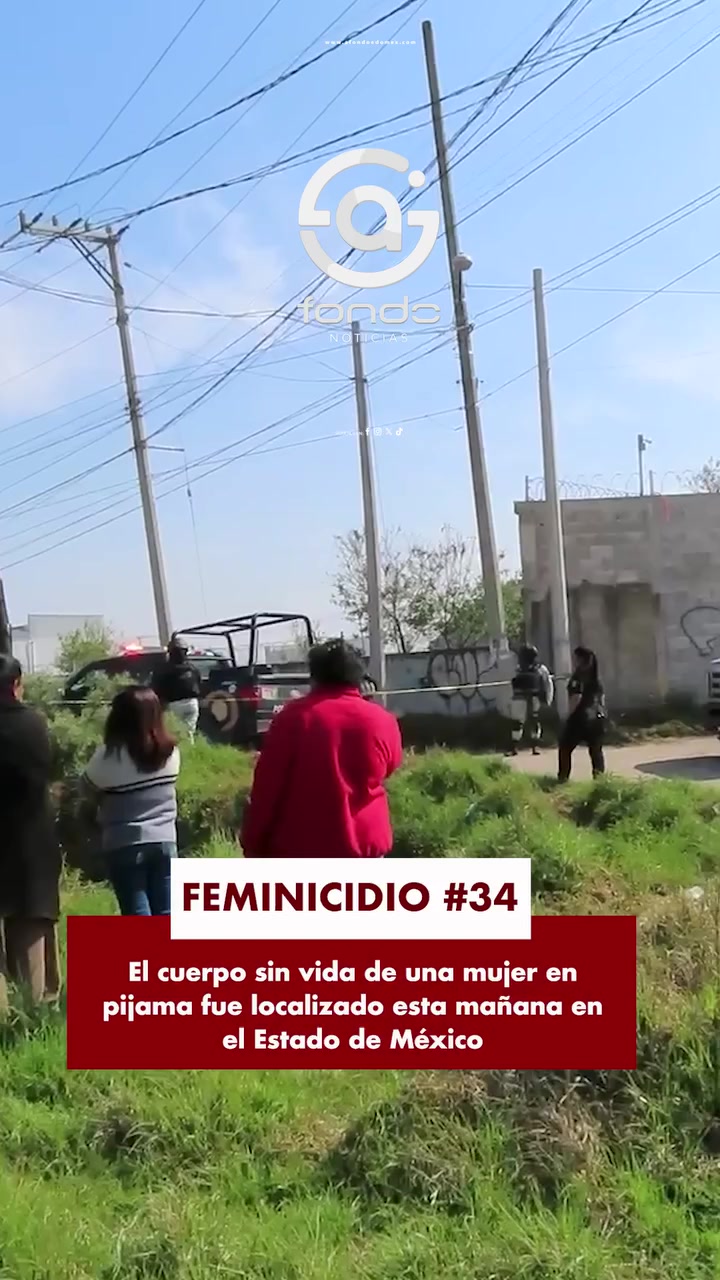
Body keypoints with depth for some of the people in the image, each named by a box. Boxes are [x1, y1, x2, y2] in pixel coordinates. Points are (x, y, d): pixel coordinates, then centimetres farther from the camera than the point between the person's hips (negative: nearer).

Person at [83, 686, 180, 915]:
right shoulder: (171, 752, 0)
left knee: (137, 916, 2)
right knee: (165, 914, 10)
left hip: (126, 846, -4)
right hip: (164, 841, 4)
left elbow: (90, 789, -1)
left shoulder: (110, 755, -14)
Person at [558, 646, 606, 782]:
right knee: (596, 750, 10)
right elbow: (602, 698, 16)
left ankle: (563, 778, 7)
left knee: (565, 748, 8)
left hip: (580, 717, -6)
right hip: (597, 717, 6)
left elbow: (576, 697, -20)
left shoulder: (578, 677, -11)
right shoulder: (596, 678, 12)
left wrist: (569, 714, -10)